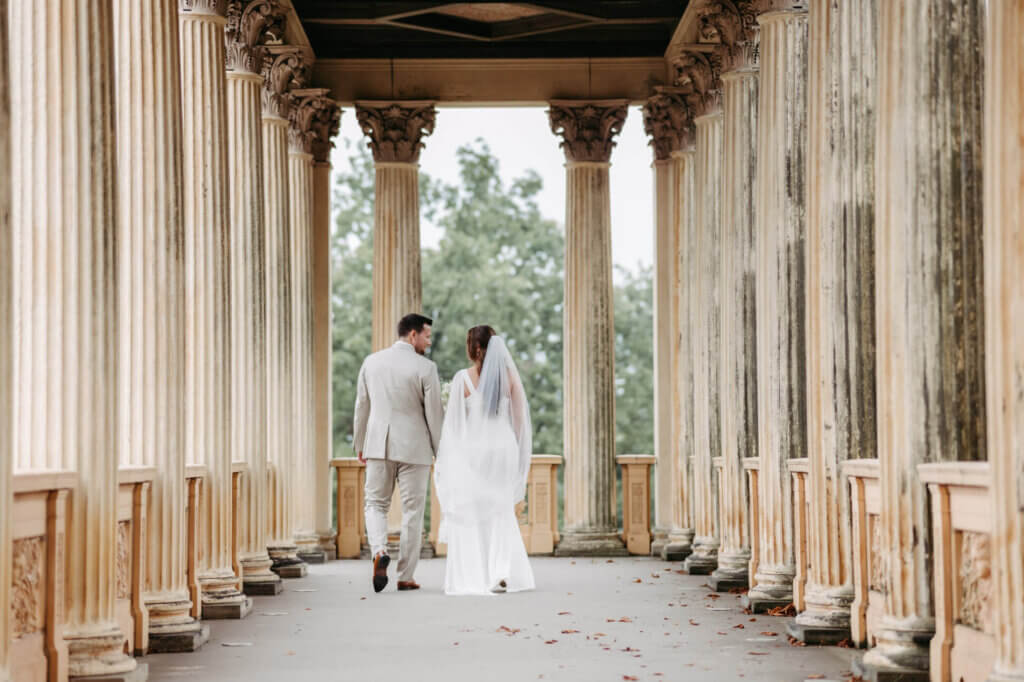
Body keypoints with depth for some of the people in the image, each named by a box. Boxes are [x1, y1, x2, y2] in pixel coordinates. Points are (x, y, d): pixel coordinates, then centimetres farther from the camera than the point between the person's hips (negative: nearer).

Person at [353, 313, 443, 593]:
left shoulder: (371, 362, 4)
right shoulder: (425, 368, -10)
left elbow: (362, 406, 10)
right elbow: (434, 414, -8)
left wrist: (360, 444, 20)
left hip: (378, 444, 3)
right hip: (413, 448, -3)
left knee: (376, 503, 14)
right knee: (412, 511, 6)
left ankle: (379, 551, -14)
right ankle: (405, 576, 10)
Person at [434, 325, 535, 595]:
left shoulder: (463, 378, -7)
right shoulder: (510, 375, 0)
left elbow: (454, 421, -5)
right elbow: (520, 418, 2)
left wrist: (447, 460, 4)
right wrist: (518, 456, 12)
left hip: (471, 451, -3)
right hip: (503, 449, 3)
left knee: (468, 516, 7)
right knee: (500, 514, 12)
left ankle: (469, 578, 5)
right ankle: (501, 571, -3)